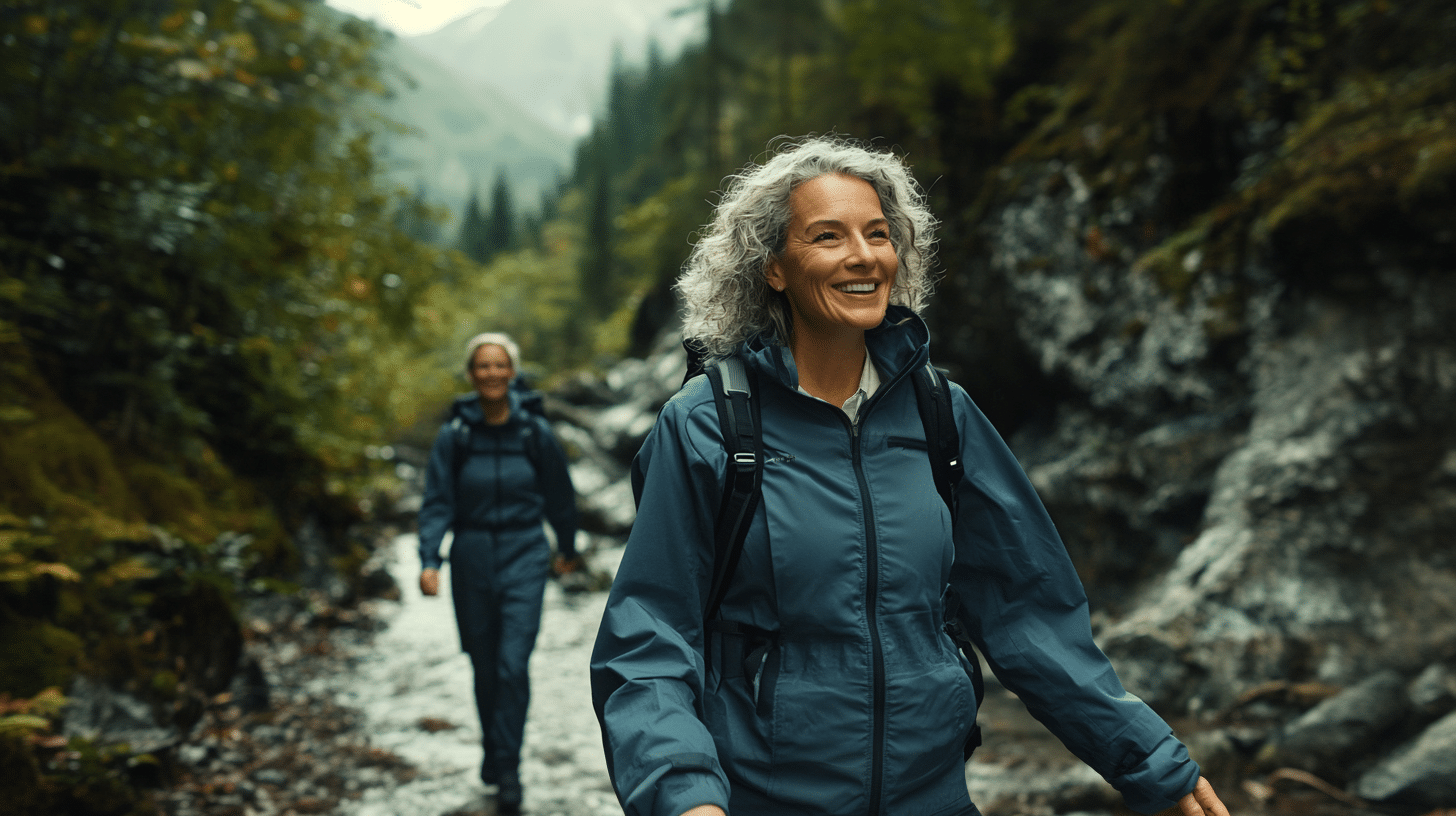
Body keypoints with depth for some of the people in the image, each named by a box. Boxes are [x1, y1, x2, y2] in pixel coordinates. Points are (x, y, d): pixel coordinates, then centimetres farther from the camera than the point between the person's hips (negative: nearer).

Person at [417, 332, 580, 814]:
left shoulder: (534, 432, -4)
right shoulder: (454, 436, -4)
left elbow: (559, 495, 9)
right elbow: (437, 503, -4)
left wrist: (568, 547, 21)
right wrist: (429, 561, -18)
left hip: (524, 558, -1)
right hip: (472, 559, 1)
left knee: (513, 664, -11)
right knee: (484, 666, 12)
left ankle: (506, 772, -4)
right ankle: (492, 745, 36)